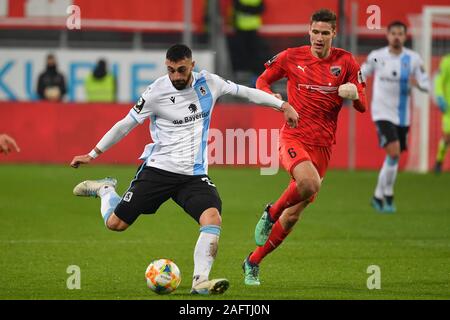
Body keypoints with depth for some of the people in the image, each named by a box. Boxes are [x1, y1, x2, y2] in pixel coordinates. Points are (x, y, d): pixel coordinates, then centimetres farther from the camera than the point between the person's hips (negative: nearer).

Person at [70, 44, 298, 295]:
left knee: (213, 219, -25)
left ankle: (200, 281, -25)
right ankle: (105, 190, 35)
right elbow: (126, 124, -1)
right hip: (157, 169, -2)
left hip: (194, 175, 2)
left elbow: (246, 92, 13)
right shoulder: (157, 92, -10)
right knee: (115, 223, 2)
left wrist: (283, 105, 14)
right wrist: (93, 154, 1)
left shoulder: (209, 83, -1)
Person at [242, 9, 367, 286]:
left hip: (323, 146, 3)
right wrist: (272, 97, -8)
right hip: (293, 137, -3)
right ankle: (271, 214, -6)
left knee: (293, 215, 4)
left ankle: (253, 263, 21)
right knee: (310, 182, -35)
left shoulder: (346, 62, 3)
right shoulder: (292, 57, 1)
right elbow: (262, 81, 15)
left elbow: (362, 107, 5)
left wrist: (354, 94, -19)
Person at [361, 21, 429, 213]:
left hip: (403, 116, 4)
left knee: (394, 157, 11)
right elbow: (362, 74, 11)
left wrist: (417, 83, -22)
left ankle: (378, 197, 28)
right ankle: (388, 196, -7)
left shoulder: (413, 59, -1)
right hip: (382, 113, -4)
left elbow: (426, 85, 0)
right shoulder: (376, 56, -4)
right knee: (394, 152, -20)